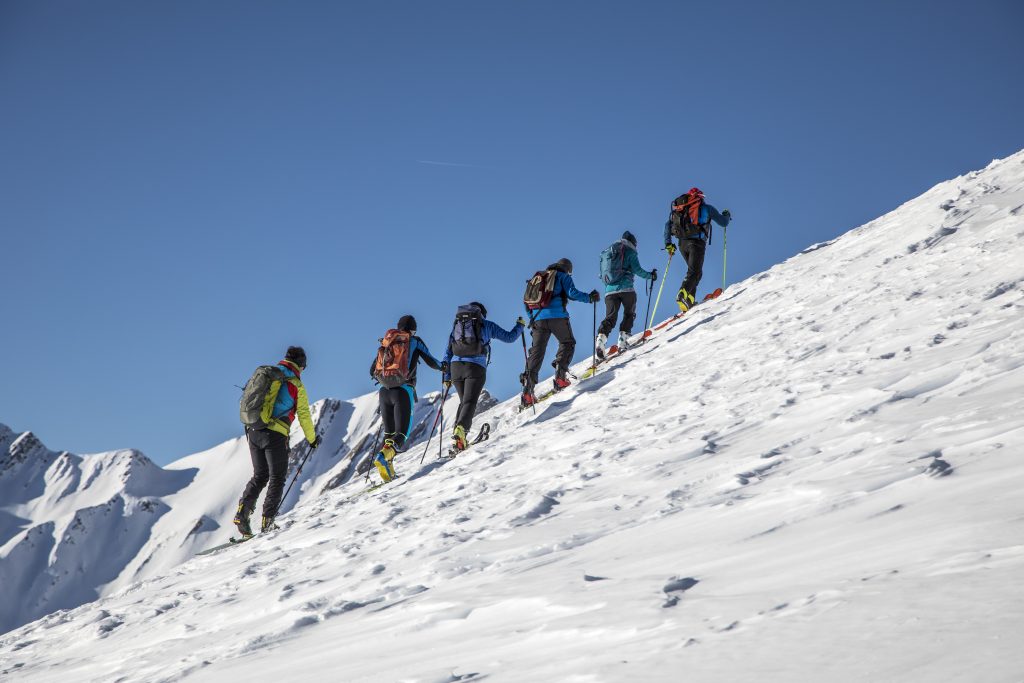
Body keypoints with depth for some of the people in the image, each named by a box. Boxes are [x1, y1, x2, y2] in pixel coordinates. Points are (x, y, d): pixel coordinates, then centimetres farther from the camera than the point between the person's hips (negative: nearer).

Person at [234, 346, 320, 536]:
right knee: (277, 478, 6)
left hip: (253, 431, 5)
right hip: (275, 435, -5)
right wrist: (312, 439, 13)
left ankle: (242, 512, -1)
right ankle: (267, 521, -2)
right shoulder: (296, 385, -2)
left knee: (260, 476, 16)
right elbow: (304, 415, 0)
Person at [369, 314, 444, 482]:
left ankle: (387, 465, -3)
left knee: (389, 432, 14)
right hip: (403, 391, -4)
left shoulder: (385, 344, 17)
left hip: (384, 391, 4)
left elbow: (372, 371, 19)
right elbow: (431, 362, 6)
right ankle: (384, 455, -32)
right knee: (402, 432, -5)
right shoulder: (414, 341, 6)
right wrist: (442, 367, 28)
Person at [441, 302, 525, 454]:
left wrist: (447, 377, 22)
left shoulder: (456, 326, 23)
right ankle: (460, 429, -35)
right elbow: (509, 337, 18)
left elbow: (448, 352, 20)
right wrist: (520, 325, 38)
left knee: (464, 402, 21)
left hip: (456, 366, 4)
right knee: (470, 403, -10)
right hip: (476, 367, -4)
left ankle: (457, 433, 7)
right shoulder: (487, 325, 14)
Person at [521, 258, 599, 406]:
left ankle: (527, 390, -13)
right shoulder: (563, 276, 11)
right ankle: (560, 377, -2)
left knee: (536, 352, 0)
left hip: (538, 318, 5)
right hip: (557, 315, -4)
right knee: (567, 343, 16)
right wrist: (590, 298, 7)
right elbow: (572, 293, -4)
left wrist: (532, 318, 31)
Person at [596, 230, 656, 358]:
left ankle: (601, 337, -26)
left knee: (610, 317, -2)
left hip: (609, 290, 4)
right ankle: (623, 339, -3)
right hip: (626, 289, -4)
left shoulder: (606, 253, 22)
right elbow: (637, 269, -5)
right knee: (629, 314, 13)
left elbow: (602, 275, 21)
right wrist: (650, 275, 10)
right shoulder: (630, 251, 6)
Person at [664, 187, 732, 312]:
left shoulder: (679, 208, 20)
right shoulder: (706, 208, 9)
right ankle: (682, 295, -37)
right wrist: (727, 215, 36)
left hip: (682, 243, 5)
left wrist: (668, 243, 12)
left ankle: (690, 301, 5)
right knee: (694, 272, -11)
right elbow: (723, 222, 14)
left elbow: (668, 224, 12)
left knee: (695, 271, 18)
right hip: (696, 242, -5)